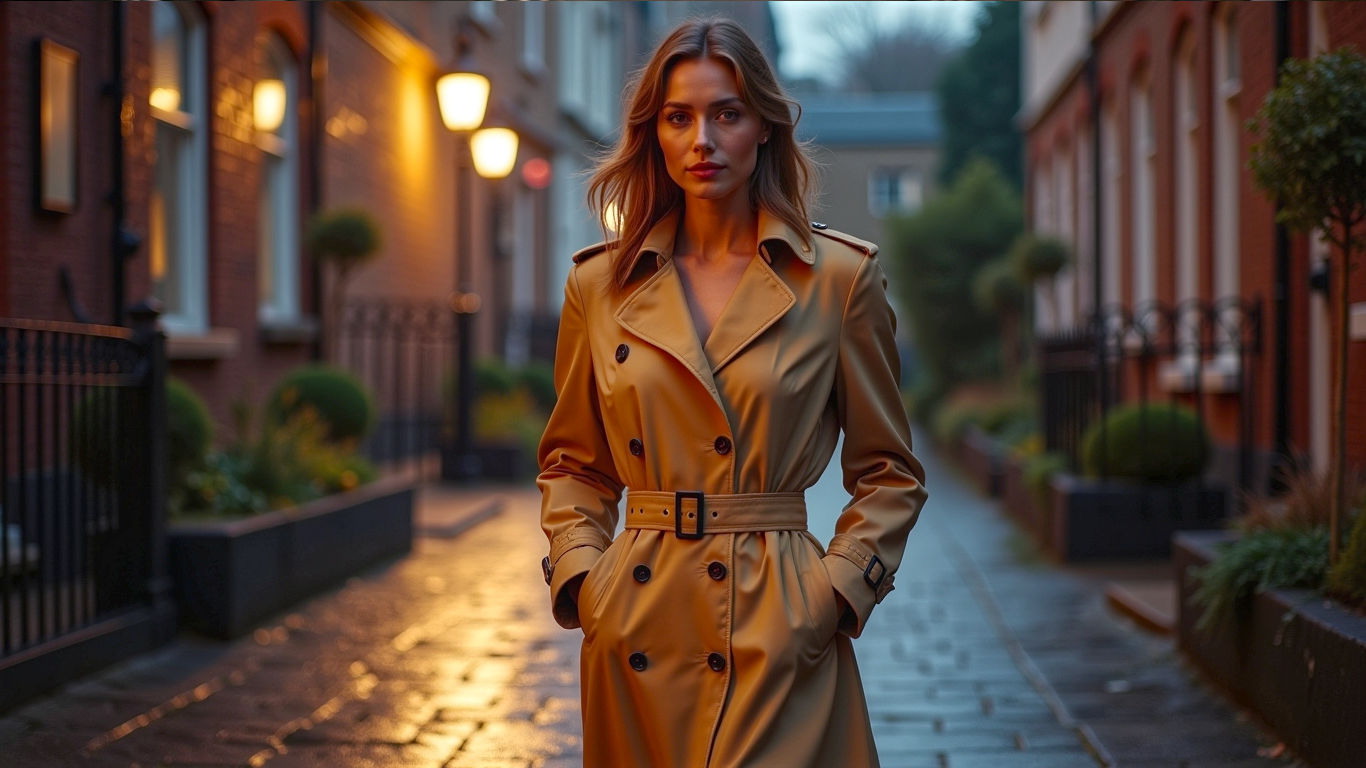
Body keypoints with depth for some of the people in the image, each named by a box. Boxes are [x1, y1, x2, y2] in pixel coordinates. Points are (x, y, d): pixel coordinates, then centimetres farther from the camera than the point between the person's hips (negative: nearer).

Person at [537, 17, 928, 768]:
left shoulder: (840, 277, 0)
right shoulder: (600, 284, 6)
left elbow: (888, 474, 6)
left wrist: (832, 593, -6)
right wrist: (579, 577, 1)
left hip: (778, 633, -2)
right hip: (637, 636, 3)